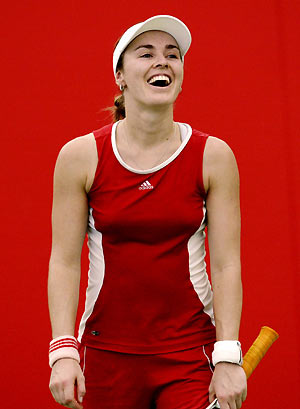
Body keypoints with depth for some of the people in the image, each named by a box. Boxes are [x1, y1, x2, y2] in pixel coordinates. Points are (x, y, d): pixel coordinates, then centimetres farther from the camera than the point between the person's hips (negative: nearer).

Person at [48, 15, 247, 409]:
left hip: (191, 356, 0)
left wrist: (229, 359, -10)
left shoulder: (213, 156, -2)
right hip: (106, 357, 1)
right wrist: (63, 351, -11)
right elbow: (64, 262, -1)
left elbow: (226, 264, -3)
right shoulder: (80, 156, -2)